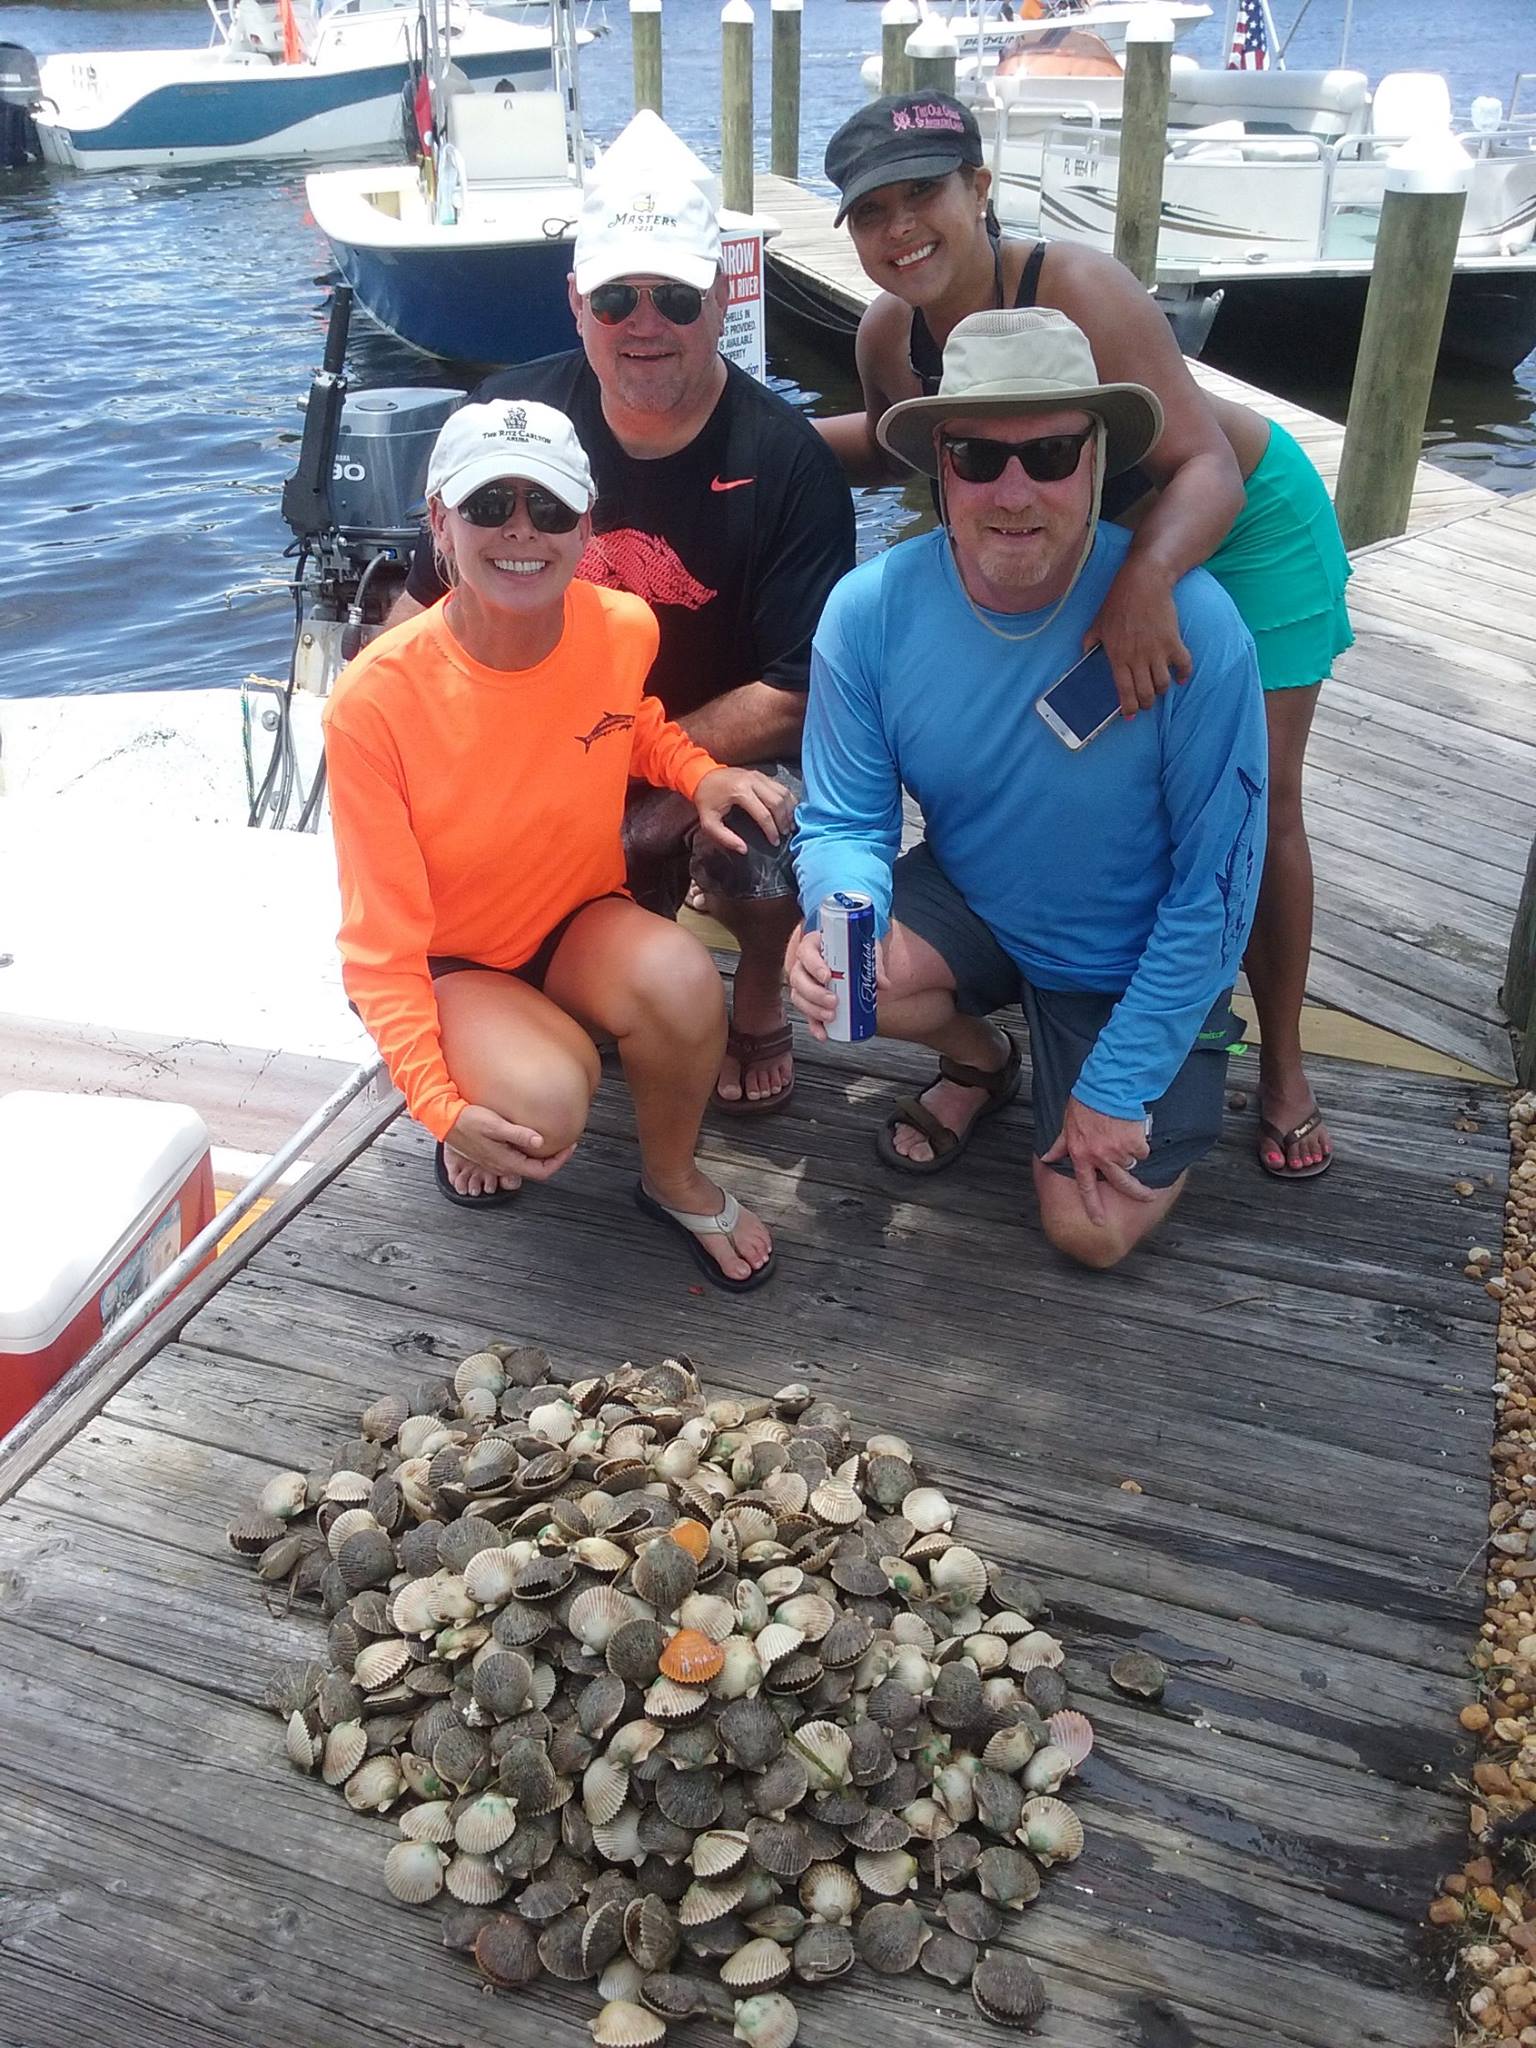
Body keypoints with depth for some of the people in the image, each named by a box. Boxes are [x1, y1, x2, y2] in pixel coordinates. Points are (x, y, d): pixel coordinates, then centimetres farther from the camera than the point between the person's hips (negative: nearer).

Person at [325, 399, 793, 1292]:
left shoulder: (624, 628, -14)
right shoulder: (374, 701, -26)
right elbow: (382, 944, -20)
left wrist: (699, 775, -9)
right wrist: (442, 1108, -32)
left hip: (581, 923, 3)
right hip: (449, 964, -3)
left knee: (681, 977, -31)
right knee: (543, 1101, -33)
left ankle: (674, 1180, 0)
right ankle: (482, 1091, 7)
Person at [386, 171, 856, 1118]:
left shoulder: (786, 460, -16)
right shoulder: (513, 412, -8)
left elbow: (797, 694, -19)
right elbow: (424, 606, 1)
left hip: (729, 749, -3)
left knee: (762, 833, -35)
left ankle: (760, 996, 2)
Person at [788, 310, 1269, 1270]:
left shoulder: (1190, 623, -29)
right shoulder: (871, 610, -20)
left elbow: (1217, 883, -21)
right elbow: (845, 821, -12)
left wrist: (1118, 1087, -18)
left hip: (1134, 964, -2)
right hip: (970, 906, 3)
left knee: (1095, 1232, -7)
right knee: (842, 965, -28)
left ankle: (1159, 1100, 29)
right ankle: (979, 1062, 10)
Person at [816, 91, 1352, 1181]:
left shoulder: (1078, 289, -35)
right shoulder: (889, 334, -16)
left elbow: (1208, 467, -39)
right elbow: (895, 444, 7)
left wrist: (1146, 579, -59)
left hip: (1239, 523, -5)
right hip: (1085, 544, 5)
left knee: (1257, 804, -3)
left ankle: (1283, 1063, 15)